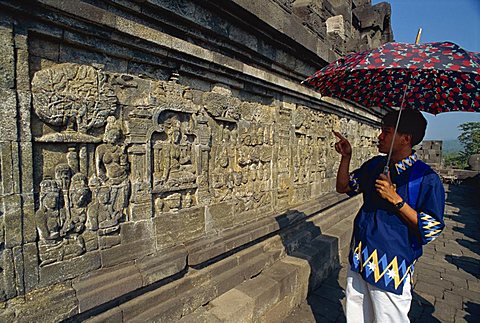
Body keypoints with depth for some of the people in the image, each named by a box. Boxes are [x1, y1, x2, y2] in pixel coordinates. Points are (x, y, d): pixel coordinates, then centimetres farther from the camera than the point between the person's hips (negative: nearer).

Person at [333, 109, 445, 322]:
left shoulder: (426, 178, -14)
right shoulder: (375, 165, 3)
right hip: (359, 261, 6)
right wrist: (346, 157, -4)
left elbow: (431, 230, -14)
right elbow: (342, 187, 8)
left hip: (391, 270, -5)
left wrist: (395, 199, -24)